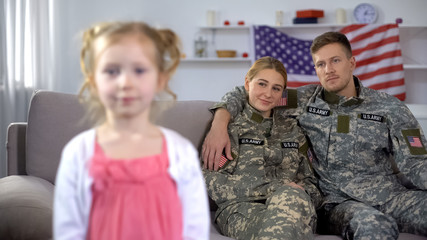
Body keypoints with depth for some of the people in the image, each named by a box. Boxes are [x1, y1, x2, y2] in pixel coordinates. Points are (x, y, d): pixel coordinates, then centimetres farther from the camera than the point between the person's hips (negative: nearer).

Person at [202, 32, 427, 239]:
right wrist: (219, 124, -10)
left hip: (394, 194, 3)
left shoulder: (389, 108, 6)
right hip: (340, 201, -2)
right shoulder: (305, 101, 7)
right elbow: (243, 94, 10)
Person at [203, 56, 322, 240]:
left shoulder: (291, 129, 25)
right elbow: (209, 182, -2)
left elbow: (309, 181, 25)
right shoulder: (228, 125, 11)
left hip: (292, 206, 4)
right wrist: (276, 187, -10)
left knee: (290, 197, -37)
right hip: (241, 208, -3)